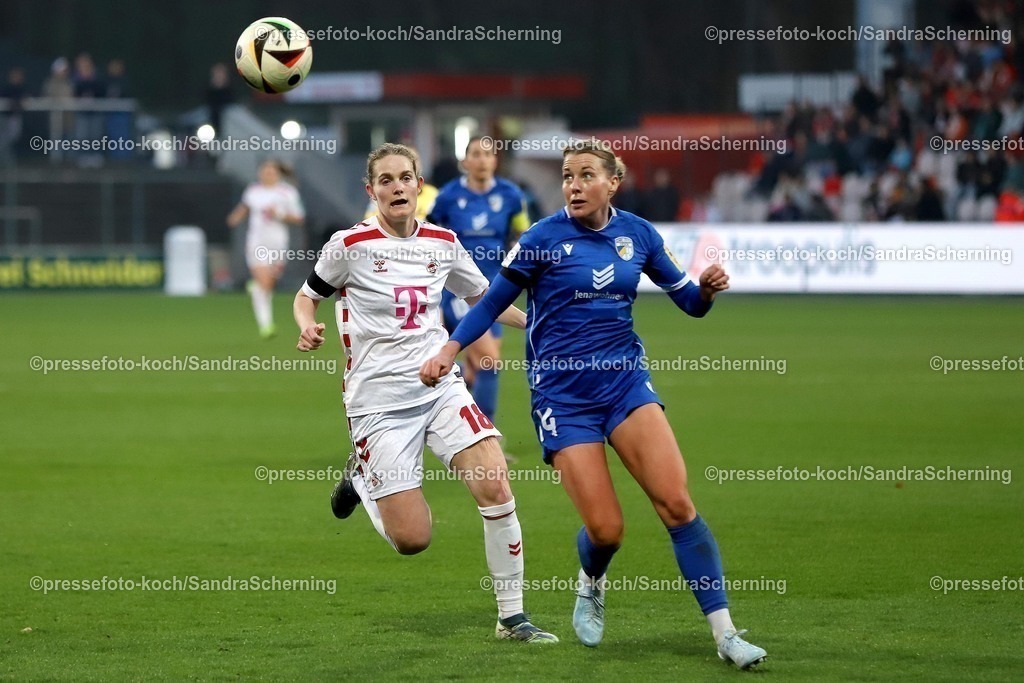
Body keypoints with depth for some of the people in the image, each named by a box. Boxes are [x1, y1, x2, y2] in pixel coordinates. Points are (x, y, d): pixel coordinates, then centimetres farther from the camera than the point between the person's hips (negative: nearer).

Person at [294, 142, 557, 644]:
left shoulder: (443, 243, 6)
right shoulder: (350, 244, -6)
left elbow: (482, 298, 24)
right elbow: (306, 297, 7)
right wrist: (308, 329, -15)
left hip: (441, 388, 4)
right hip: (378, 402, -3)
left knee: (495, 485, -19)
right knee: (412, 540, -9)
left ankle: (512, 616, -5)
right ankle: (362, 477, 25)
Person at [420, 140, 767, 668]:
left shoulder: (637, 234, 4)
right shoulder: (544, 239, -6)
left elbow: (688, 299, 11)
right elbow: (492, 302, 2)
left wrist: (708, 289, -11)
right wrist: (449, 350, -11)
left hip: (625, 381, 2)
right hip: (562, 395, -2)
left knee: (676, 502, -15)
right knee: (606, 530, -9)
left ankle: (724, 634, -12)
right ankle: (591, 586, 29)